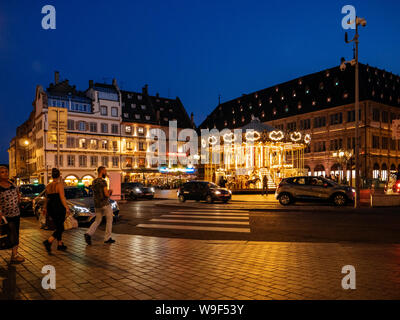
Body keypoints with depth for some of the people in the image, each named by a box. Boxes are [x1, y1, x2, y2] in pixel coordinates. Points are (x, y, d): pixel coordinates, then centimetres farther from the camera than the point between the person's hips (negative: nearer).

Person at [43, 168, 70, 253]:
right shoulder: (59, 184, -12)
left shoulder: (48, 186, 8)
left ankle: (60, 244, 22)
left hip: (50, 208, 7)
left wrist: (45, 208, 29)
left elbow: (46, 198, 17)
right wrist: (67, 208, -17)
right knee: (60, 228, 2)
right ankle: (49, 241, -14)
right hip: (59, 208, -7)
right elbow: (62, 198, -19)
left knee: (58, 227, 17)